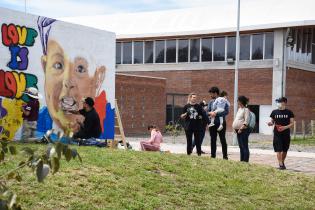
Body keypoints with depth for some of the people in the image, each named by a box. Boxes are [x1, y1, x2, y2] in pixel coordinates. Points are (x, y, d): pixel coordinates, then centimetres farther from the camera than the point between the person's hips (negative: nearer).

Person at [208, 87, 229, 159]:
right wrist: (211, 113, -14)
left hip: (221, 123, -5)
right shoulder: (210, 102, 11)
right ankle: (213, 155, 17)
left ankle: (225, 156, 4)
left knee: (223, 140, -1)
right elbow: (207, 111, 9)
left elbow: (226, 111, -15)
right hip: (212, 123, 5)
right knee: (213, 140, 9)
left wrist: (216, 114, -22)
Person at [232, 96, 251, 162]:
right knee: (241, 146, 13)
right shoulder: (239, 109, 17)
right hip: (238, 130, 9)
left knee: (244, 146, -7)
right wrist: (234, 127, 11)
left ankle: (245, 160, -5)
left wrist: (241, 128, -20)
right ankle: (242, 160, 18)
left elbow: (246, 122, -17)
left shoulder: (246, 109, -11)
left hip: (243, 130, -9)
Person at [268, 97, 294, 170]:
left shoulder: (289, 112, 0)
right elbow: (272, 122, 11)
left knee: (285, 150, 11)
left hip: (286, 134, 0)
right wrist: (270, 123, -13)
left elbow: (292, 123, 0)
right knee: (278, 150, -7)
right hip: (277, 134, 0)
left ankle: (282, 162, 30)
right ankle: (280, 164, -4)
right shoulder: (274, 112, 3)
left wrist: (285, 127, -16)